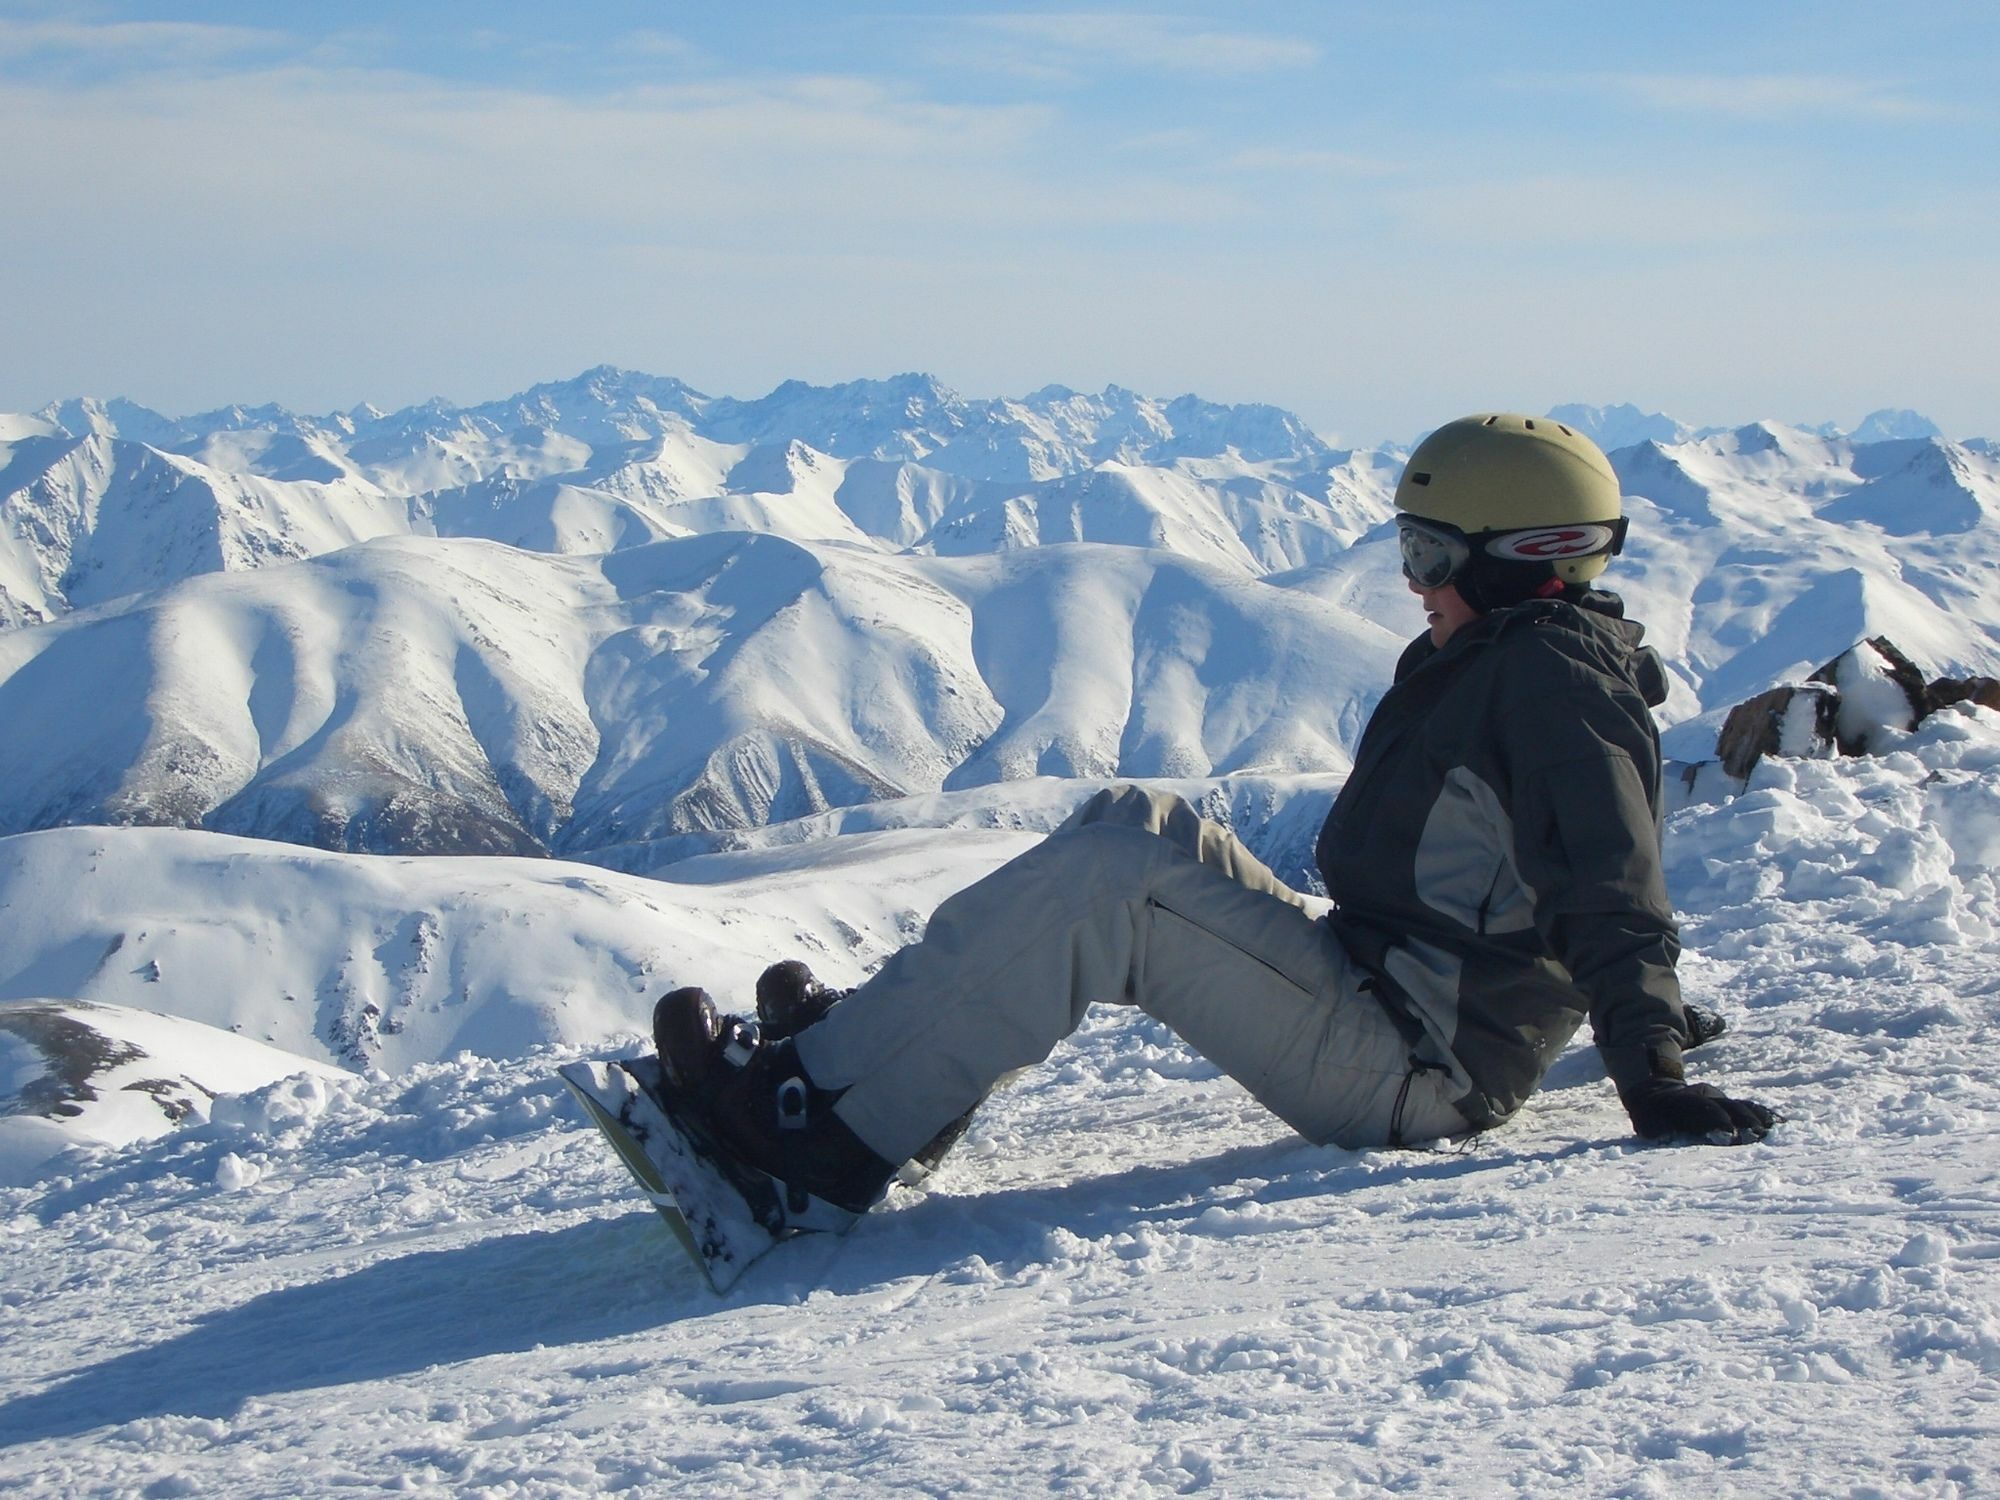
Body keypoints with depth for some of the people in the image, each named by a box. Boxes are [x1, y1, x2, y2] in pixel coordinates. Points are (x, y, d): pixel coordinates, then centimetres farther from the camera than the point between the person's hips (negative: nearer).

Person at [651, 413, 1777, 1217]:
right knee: (1138, 823, 10)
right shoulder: (1516, 663, 18)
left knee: (1107, 882, -21)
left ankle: (833, 1118, -21)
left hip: (1406, 1068, -10)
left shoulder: (1548, 673, -12)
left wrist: (1650, 1071, -31)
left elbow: (1614, 892, -22)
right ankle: (901, 1048, 3)